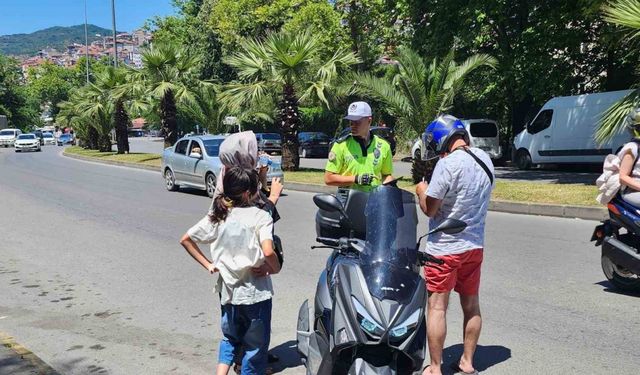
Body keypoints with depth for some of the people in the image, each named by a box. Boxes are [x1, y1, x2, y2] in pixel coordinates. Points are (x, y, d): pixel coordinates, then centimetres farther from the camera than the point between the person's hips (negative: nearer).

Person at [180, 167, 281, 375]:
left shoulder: (218, 216, 0)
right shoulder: (260, 216, -15)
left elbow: (186, 240, 5)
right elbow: (268, 252, -29)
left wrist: (207, 264, 7)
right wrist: (276, 269, -10)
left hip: (228, 290, 5)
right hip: (255, 293, -4)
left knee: (230, 338, 27)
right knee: (255, 345, 13)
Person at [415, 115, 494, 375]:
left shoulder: (448, 164, -19)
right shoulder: (485, 159, 5)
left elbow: (429, 209, -17)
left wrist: (421, 189, 2)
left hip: (444, 247, -7)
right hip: (475, 244, 7)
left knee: (436, 307, 3)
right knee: (471, 305, 16)